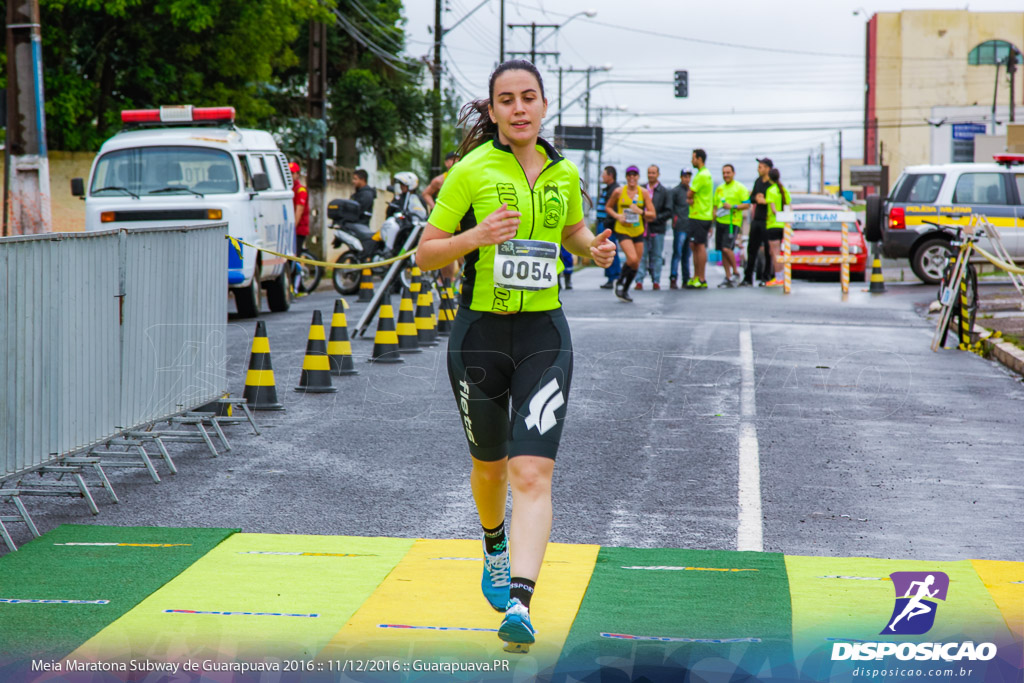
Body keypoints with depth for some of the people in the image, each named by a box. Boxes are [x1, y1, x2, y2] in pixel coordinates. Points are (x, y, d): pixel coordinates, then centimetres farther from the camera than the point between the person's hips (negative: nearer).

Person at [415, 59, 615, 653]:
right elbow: (425, 254, -4)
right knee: (490, 465, 17)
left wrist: (595, 248, 2)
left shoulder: (564, 172, 4)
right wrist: (477, 237, -22)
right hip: (480, 333, -1)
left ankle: (520, 605, -22)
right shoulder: (472, 171, -7)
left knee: (532, 474, -14)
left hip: (544, 335, 1)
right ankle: (496, 550, 49)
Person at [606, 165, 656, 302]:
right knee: (632, 259, -22)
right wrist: (617, 216, -8)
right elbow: (608, 207, 10)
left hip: (638, 231, 4)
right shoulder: (618, 192, -3)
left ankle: (625, 291, 26)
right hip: (623, 230, -4)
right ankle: (620, 282, 4)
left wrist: (641, 212, -16)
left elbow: (652, 215, 3)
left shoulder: (643, 192, 2)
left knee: (636, 265, 5)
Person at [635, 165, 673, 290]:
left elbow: (669, 212, 0)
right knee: (641, 256, -3)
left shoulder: (665, 192, 5)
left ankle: (656, 281, 7)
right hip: (642, 228, 1)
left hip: (657, 229, -1)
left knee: (657, 256, 3)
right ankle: (639, 281, -4)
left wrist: (655, 218, -12)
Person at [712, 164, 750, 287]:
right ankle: (728, 278, 10)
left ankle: (735, 272, -1)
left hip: (733, 223, -6)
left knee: (727, 248, -19)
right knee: (723, 251, 4)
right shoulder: (719, 188, 17)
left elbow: (747, 205, -7)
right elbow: (715, 206, 23)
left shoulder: (740, 188, -1)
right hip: (720, 222, 6)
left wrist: (733, 207, -17)